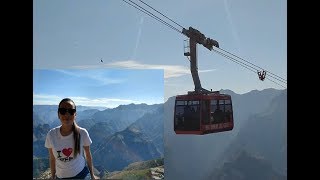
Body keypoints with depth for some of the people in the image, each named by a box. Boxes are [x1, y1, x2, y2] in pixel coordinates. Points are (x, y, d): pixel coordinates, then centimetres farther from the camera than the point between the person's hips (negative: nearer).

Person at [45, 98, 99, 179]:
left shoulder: (82, 133, -19)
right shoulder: (51, 134, -16)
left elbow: (88, 155, -6)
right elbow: (52, 159, -3)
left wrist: (92, 175, 3)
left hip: (81, 174, -1)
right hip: (61, 176, 1)